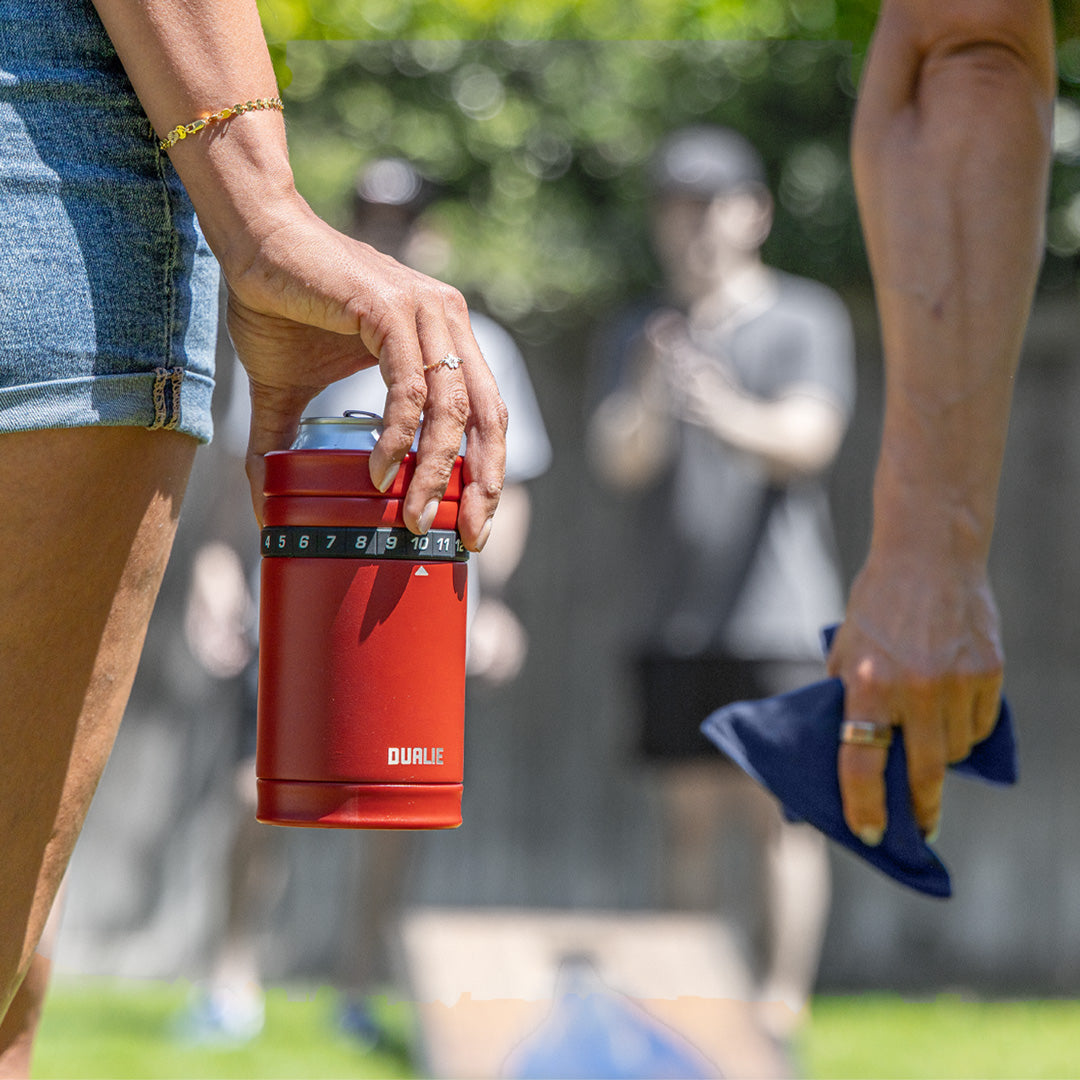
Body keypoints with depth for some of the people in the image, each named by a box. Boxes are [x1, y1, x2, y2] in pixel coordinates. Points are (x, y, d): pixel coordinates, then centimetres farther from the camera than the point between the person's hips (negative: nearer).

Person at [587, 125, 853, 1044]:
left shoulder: (806, 319, 1)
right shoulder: (645, 334, 13)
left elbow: (810, 441, -13)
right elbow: (620, 462, 1)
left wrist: (735, 418, -34)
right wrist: (650, 399, -21)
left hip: (783, 614, -4)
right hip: (681, 617, 4)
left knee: (784, 812, -6)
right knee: (691, 812, 5)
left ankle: (782, 1010, -7)